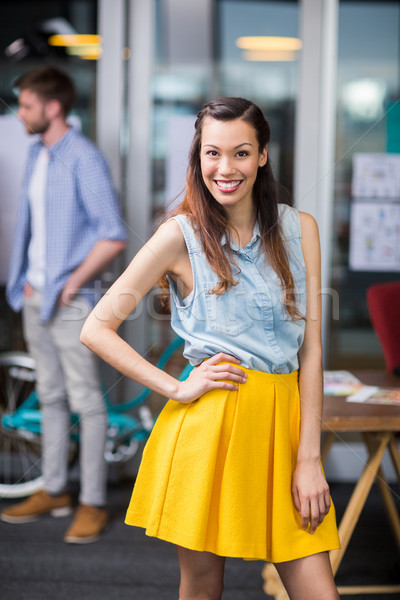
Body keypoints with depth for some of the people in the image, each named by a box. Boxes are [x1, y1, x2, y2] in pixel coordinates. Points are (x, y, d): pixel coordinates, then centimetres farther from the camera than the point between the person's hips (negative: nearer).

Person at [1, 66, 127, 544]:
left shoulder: (83, 158, -15)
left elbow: (113, 237, -18)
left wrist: (72, 284, -15)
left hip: (68, 301, -8)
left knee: (85, 401, -1)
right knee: (50, 396, 16)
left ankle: (93, 504, 8)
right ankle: (53, 491, 27)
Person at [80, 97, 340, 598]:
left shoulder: (299, 229, 6)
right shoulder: (181, 235, -3)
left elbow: (310, 347, 4)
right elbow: (95, 329, -2)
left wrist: (309, 458, -1)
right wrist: (177, 388, -7)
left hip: (284, 418, 3)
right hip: (211, 423, -3)